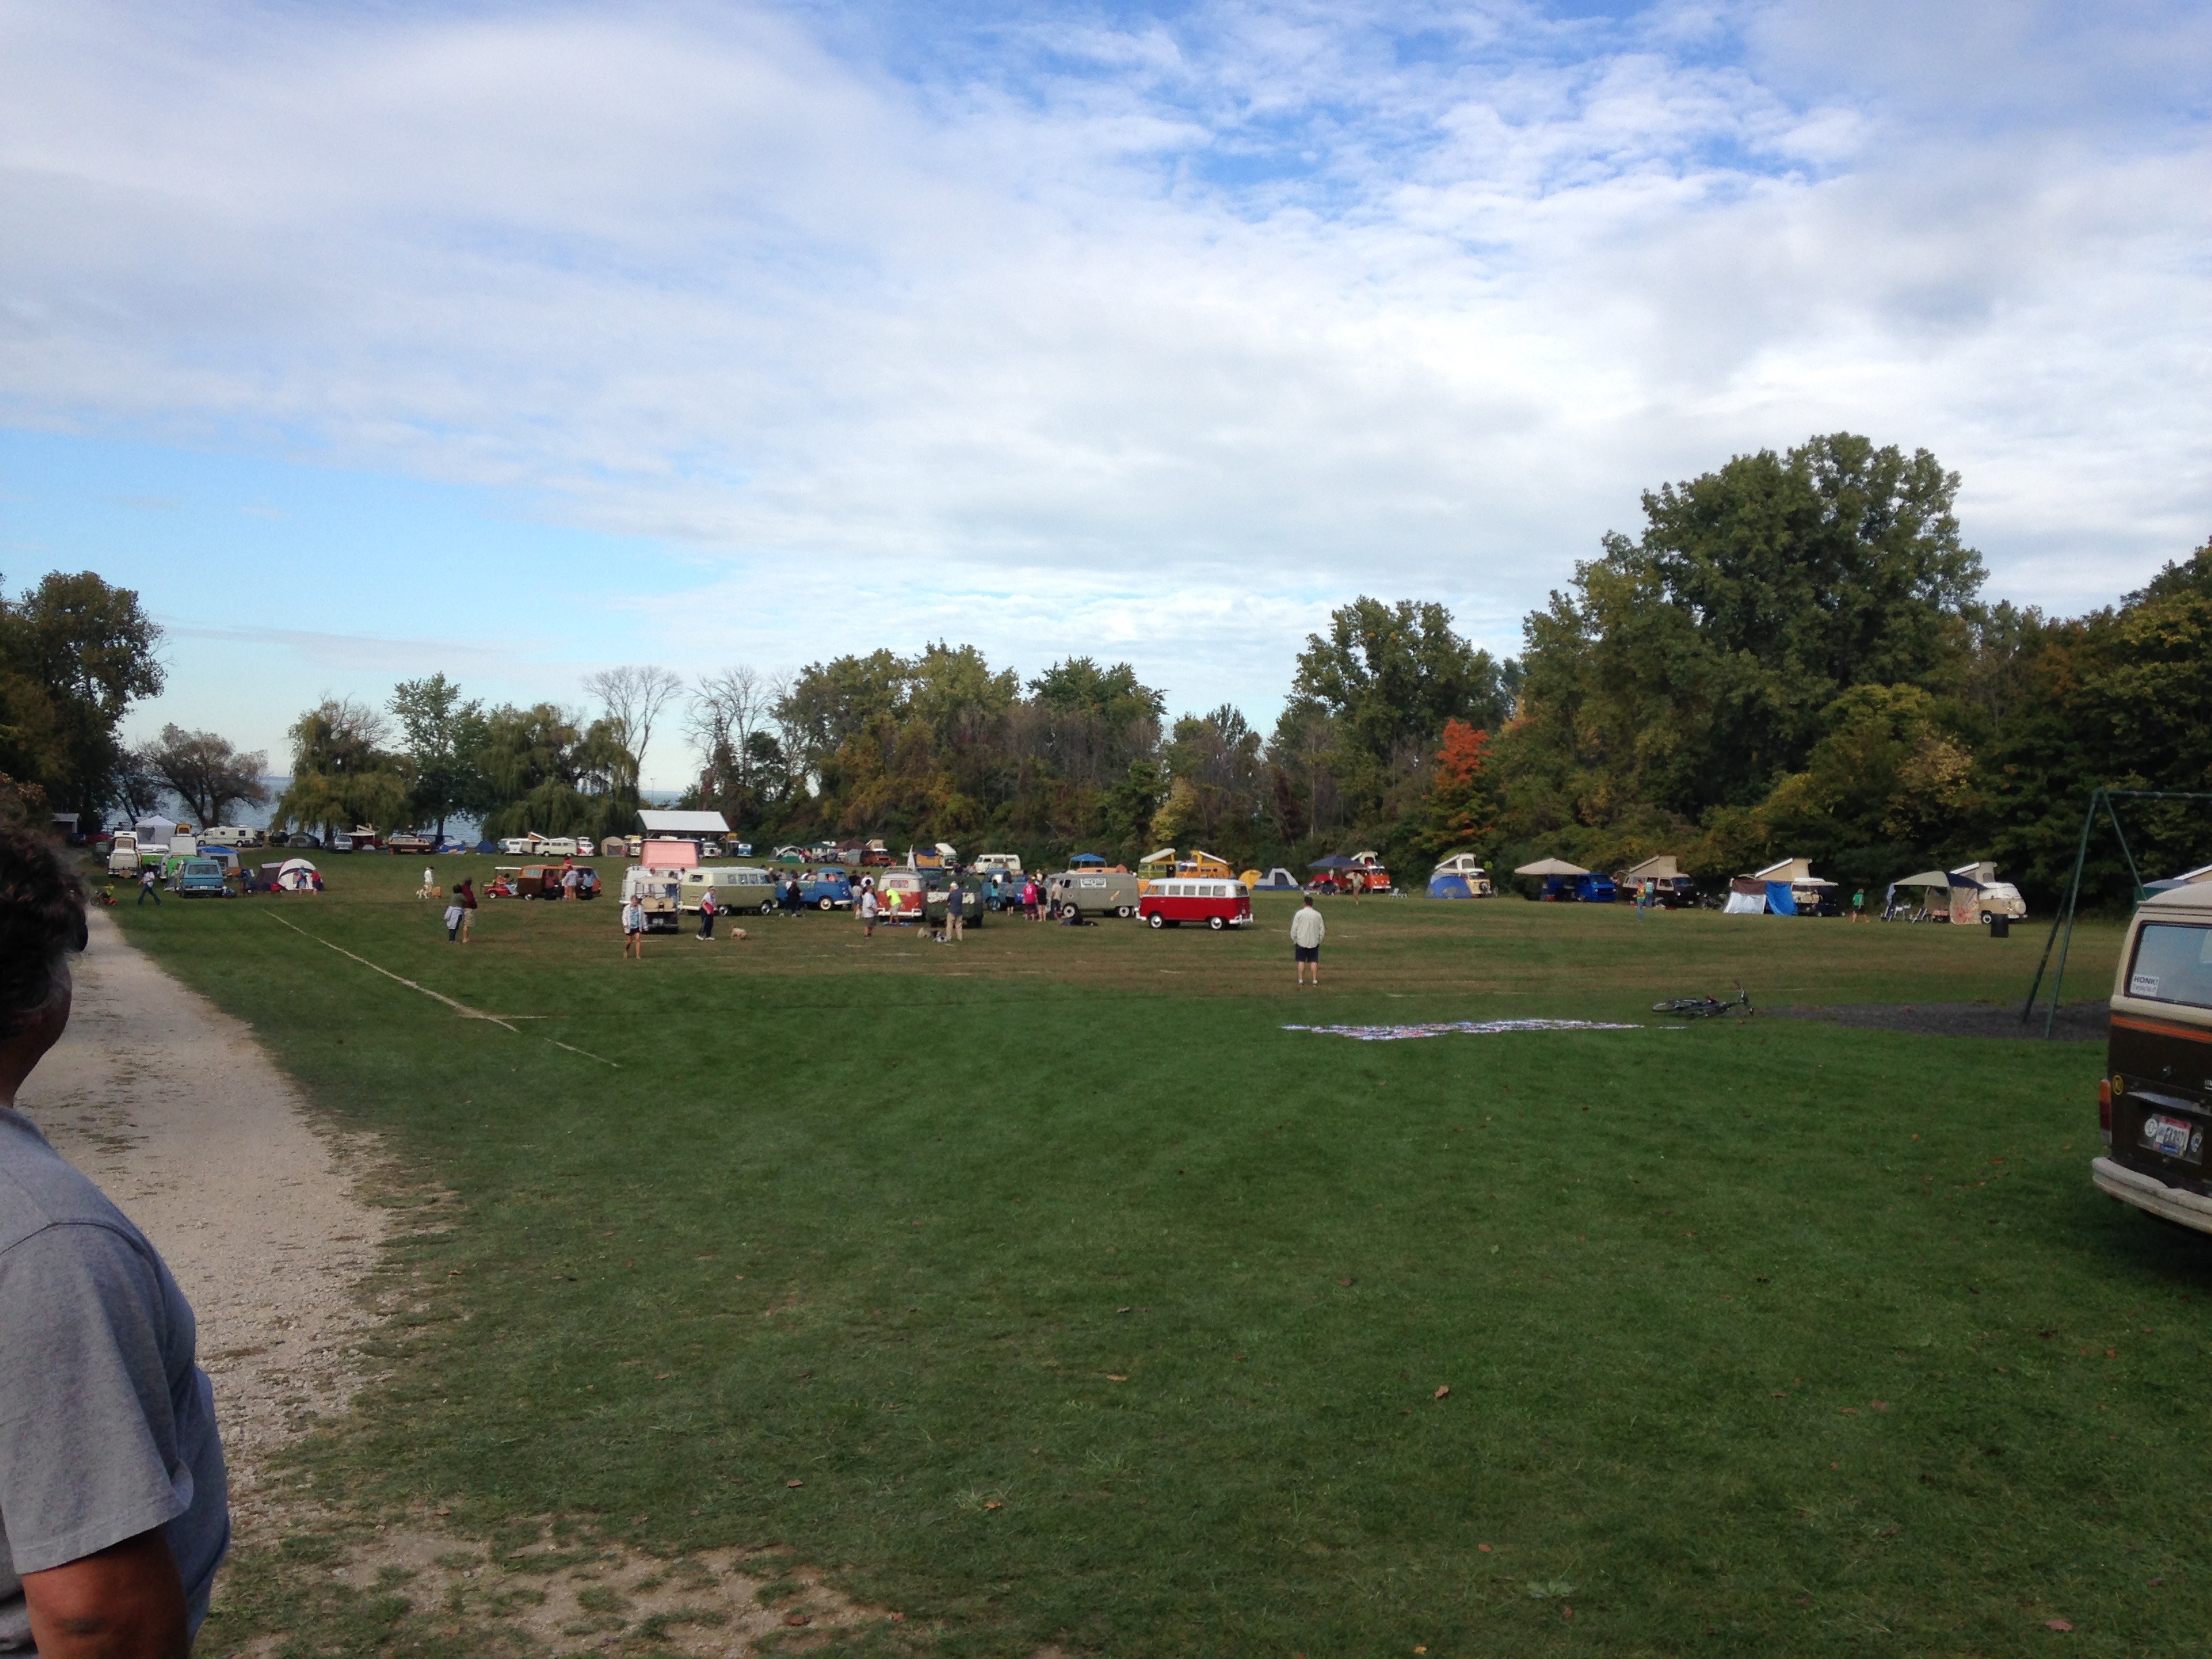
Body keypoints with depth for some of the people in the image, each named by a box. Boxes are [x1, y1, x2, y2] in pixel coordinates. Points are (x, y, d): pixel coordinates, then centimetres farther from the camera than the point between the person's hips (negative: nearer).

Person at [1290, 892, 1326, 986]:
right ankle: (1315, 980, 5)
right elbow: (1322, 929, 3)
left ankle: (1301, 980, 7)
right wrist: (1319, 941, 14)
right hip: (1314, 942, 1)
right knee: (1314, 961, 7)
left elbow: (1294, 929, -7)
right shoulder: (1317, 915, -2)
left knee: (1301, 961, 6)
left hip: (1301, 942, -1)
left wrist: (1294, 940, 5)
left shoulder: (1299, 914, -9)